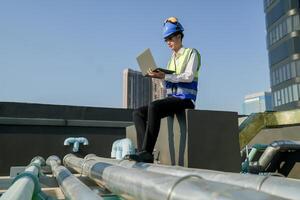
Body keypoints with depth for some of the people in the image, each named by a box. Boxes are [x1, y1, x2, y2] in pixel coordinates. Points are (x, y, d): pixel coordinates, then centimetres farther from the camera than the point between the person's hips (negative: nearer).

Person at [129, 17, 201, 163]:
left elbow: (189, 76, -13)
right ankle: (144, 151, -20)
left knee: (153, 106, -34)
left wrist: (164, 76, -19)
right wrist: (157, 75, 0)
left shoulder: (191, 53, 3)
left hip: (185, 99, -8)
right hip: (171, 99, 8)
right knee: (138, 113, -9)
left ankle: (146, 151, -32)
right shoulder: (172, 58, 24)